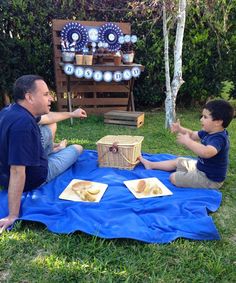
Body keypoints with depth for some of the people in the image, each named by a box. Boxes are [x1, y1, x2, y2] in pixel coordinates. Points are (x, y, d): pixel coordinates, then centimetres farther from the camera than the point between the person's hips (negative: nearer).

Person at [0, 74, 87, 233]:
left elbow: (46, 118, 9)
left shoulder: (15, 110, -8)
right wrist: (13, 216, -37)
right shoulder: (23, 124, -39)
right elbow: (17, 172, -41)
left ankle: (52, 150, 49)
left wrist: (72, 114, 22)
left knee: (50, 127, 18)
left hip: (15, 167, 8)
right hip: (33, 178, -8)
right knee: (77, 148, 11)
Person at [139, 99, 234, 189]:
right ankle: (151, 164, 36)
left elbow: (206, 152, -54)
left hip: (209, 179, -10)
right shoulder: (208, 133, -2)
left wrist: (187, 141, -42)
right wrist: (180, 129, -6)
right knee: (178, 161, 22)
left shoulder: (219, 138, -32)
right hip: (201, 166, 10)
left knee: (173, 178, -11)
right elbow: (192, 135, 13)